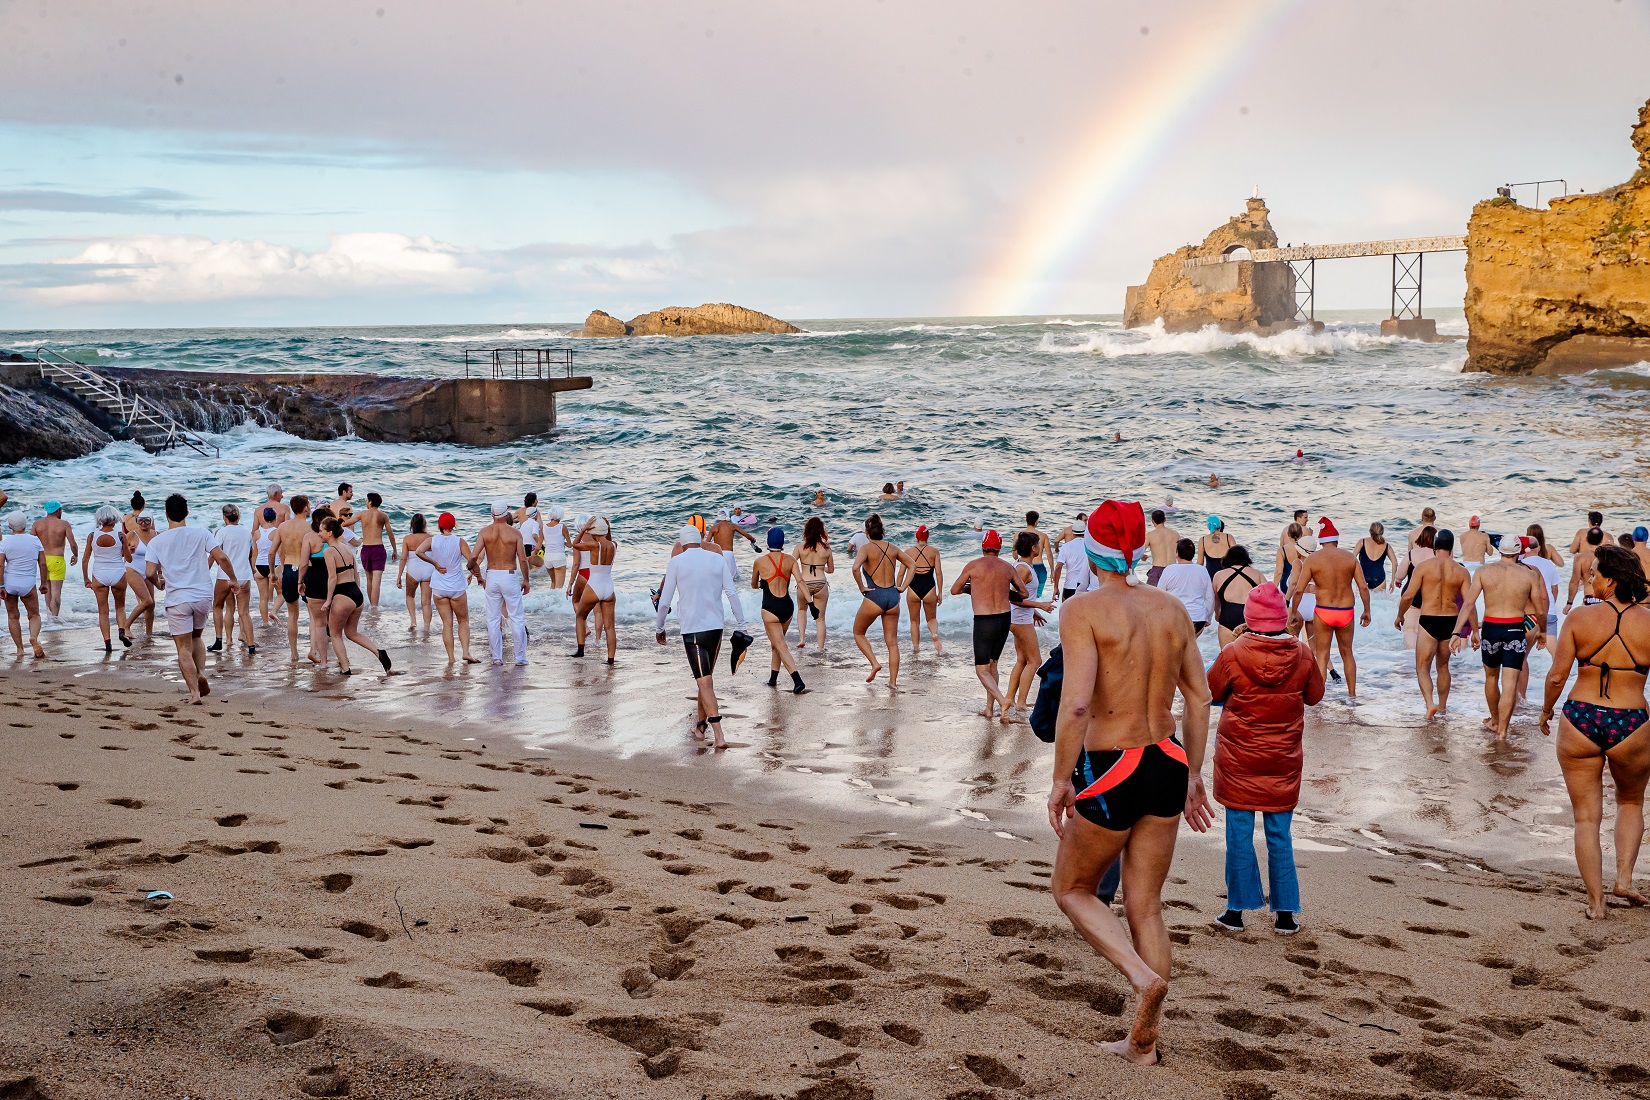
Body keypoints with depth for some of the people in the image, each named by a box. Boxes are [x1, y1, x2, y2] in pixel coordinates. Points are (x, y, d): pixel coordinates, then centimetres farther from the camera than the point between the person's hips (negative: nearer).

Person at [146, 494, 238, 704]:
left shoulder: (157, 541, -1)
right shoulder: (201, 533, -1)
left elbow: (150, 574, -5)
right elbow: (221, 557, -7)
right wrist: (233, 578, 8)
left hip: (177, 600, -2)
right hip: (203, 597, 2)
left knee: (184, 648, 3)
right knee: (196, 637, 24)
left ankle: (194, 691, -5)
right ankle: (201, 673, 2)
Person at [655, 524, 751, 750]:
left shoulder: (676, 562, -1)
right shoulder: (717, 559, 6)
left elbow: (665, 601, 0)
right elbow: (732, 593, 0)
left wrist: (659, 628, 14)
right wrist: (740, 626, 5)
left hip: (691, 629, -4)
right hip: (716, 626, 4)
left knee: (705, 683, -7)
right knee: (706, 678, 20)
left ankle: (719, 736, -15)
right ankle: (701, 725, 32)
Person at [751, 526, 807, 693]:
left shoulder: (759, 562, -4)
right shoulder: (790, 560, 2)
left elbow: (754, 585, 12)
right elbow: (800, 582, -8)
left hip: (770, 608, -4)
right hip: (787, 606, 4)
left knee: (781, 646, -5)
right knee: (776, 643, 23)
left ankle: (798, 681, -19)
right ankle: (773, 678, 30)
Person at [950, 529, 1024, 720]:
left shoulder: (973, 566, -5)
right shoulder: (1008, 568, 4)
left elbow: (954, 590, 4)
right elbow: (1024, 593, 15)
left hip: (983, 622, -5)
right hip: (1005, 619, 5)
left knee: (982, 669, 1)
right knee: (992, 664, 20)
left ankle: (1002, 701, -21)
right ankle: (989, 708, 22)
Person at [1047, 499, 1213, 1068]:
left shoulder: (1085, 609, -12)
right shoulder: (1171, 608, 6)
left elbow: (1075, 703, -21)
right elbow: (1199, 697, 10)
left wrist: (1061, 780, -12)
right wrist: (1192, 774, 19)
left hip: (1110, 769, -6)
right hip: (1167, 766, 6)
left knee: (1072, 890, 16)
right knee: (1145, 905, 16)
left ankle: (1144, 976, -6)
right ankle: (1144, 1042, 21)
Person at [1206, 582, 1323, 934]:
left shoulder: (1233, 655, -14)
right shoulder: (1302, 656, -8)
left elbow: (1209, 693, 0)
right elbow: (1314, 696, 7)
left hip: (1238, 760, -2)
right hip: (1283, 761, 2)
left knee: (1239, 834, 7)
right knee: (1280, 837, 10)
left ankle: (1236, 911, 13)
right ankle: (1285, 914, 15)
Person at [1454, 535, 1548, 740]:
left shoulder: (1484, 572, 0)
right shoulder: (1530, 575, -1)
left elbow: (1468, 603, -7)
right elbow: (1540, 610, 5)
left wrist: (1457, 632, -7)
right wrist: (1543, 630, 24)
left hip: (1490, 628, 2)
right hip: (1515, 629, -2)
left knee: (1491, 676, 22)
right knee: (1509, 682, 0)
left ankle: (1494, 720, 37)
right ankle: (1502, 730, -4)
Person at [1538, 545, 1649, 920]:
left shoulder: (1579, 618, -6)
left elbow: (1557, 676, -5)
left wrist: (1546, 712, 11)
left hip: (1580, 720, -1)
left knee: (1586, 816, 11)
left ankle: (1595, 902, 10)